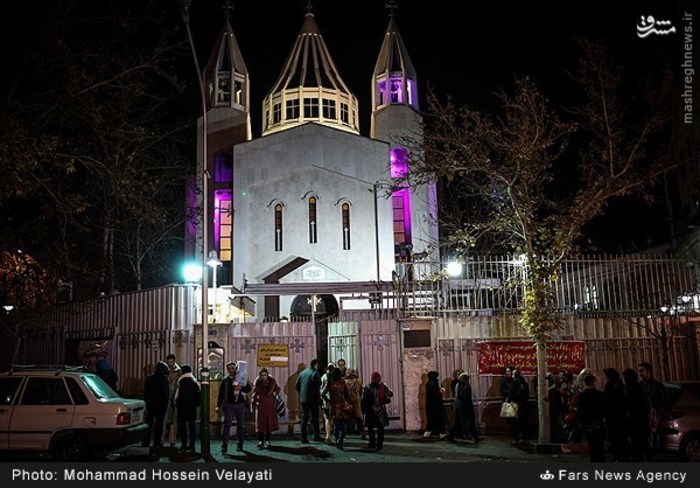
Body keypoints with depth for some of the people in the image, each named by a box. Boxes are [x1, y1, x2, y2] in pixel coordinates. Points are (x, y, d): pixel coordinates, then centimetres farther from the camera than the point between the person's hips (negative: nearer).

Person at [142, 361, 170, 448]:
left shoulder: (149, 378, 7)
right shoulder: (164, 378, -9)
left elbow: (145, 392, 10)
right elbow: (167, 392, -11)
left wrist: (147, 402, 16)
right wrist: (166, 401, 2)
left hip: (150, 404, 5)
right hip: (161, 404, -4)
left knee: (148, 424, 11)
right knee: (159, 424, 2)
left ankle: (145, 443, 11)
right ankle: (157, 443, 2)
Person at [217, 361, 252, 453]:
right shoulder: (225, 380, 4)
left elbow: (249, 388, -2)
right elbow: (221, 394, 3)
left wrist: (240, 388, -20)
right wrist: (218, 406, -4)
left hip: (241, 404, 1)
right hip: (229, 405, -1)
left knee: (241, 425, 8)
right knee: (227, 425, -9)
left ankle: (240, 444, 18)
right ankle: (224, 445, -7)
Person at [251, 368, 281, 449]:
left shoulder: (272, 381, -4)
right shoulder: (257, 382, -7)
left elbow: (278, 389, 11)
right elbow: (254, 395, -1)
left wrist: (275, 393, -11)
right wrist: (253, 406, -3)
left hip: (270, 405, 1)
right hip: (261, 405, -1)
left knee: (270, 423, 4)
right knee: (260, 423, -4)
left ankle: (267, 440, 16)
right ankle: (260, 441, 1)